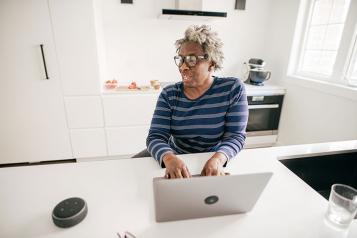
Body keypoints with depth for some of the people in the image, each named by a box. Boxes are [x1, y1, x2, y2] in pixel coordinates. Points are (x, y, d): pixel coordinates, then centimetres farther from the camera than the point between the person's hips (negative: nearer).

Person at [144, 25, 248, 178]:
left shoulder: (233, 88, -9)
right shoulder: (169, 94, -7)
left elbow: (235, 136, -12)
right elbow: (155, 137, -13)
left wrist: (218, 159, -31)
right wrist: (169, 158, -34)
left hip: (213, 162, 1)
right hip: (177, 160, 0)